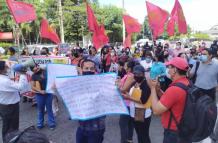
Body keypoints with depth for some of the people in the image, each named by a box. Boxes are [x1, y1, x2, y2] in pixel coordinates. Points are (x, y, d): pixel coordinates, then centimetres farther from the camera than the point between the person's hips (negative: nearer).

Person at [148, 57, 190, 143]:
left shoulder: (174, 89, -29)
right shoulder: (187, 83, 1)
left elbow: (156, 110, -23)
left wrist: (153, 88, -16)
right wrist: (158, 89, -2)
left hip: (174, 133, -9)